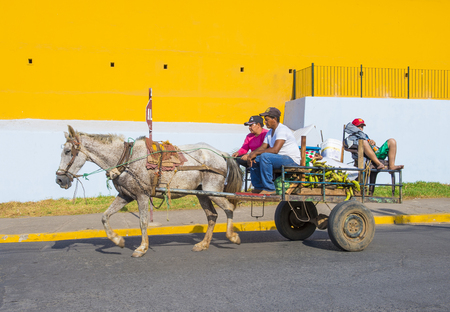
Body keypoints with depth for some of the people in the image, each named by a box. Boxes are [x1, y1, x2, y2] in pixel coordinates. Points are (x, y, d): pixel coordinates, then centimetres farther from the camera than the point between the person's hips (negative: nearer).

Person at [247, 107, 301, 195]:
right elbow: (263, 147, 9)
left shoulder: (282, 130, -17)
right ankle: (259, 187, 5)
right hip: (280, 159, 10)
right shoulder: (270, 132, 14)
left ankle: (269, 189, -26)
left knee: (265, 156, -31)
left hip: (292, 160, -10)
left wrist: (256, 153, -22)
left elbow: (275, 150, -27)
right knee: (254, 160, 2)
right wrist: (251, 154, -12)